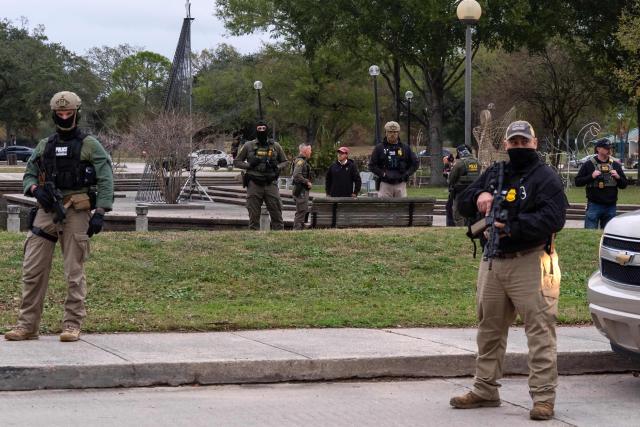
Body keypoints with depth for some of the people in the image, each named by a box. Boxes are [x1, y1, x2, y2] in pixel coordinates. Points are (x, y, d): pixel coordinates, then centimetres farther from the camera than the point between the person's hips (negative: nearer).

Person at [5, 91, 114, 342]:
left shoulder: (89, 146, 1)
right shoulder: (44, 146, 15)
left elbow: (106, 181, -5)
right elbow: (29, 175, 19)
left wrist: (100, 213, -14)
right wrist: (35, 189, -4)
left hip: (76, 213, -4)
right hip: (46, 211, 4)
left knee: (74, 272, -1)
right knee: (32, 270, 0)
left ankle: (72, 326, 6)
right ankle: (27, 326, 6)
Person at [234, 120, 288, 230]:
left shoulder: (275, 146, 9)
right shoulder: (248, 146, 6)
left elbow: (284, 162, 19)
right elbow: (236, 162, 10)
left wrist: (277, 167, -3)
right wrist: (249, 165, -7)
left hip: (271, 183, 1)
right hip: (254, 184, -1)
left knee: (277, 213, -3)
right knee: (254, 217, 2)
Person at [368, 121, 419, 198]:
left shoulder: (405, 148, 9)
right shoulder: (379, 148, 4)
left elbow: (415, 163, 15)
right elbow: (372, 165, 4)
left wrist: (407, 174, 0)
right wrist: (382, 174, -8)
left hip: (400, 184, 2)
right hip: (385, 184, -2)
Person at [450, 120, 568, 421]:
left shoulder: (545, 177, -5)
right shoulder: (494, 174, 16)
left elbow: (553, 218, -18)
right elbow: (462, 203, 14)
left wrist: (512, 228, -23)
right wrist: (478, 196, -9)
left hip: (530, 263, -6)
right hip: (492, 262, 7)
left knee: (539, 331, -7)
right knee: (489, 329, 14)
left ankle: (543, 397, -6)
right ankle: (485, 390, 25)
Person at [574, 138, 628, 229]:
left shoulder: (615, 165, 12)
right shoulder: (589, 164, 1)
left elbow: (624, 184, 15)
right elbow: (577, 182, -1)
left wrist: (618, 177, -5)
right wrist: (591, 176, -15)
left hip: (611, 207, 4)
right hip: (594, 205, -4)